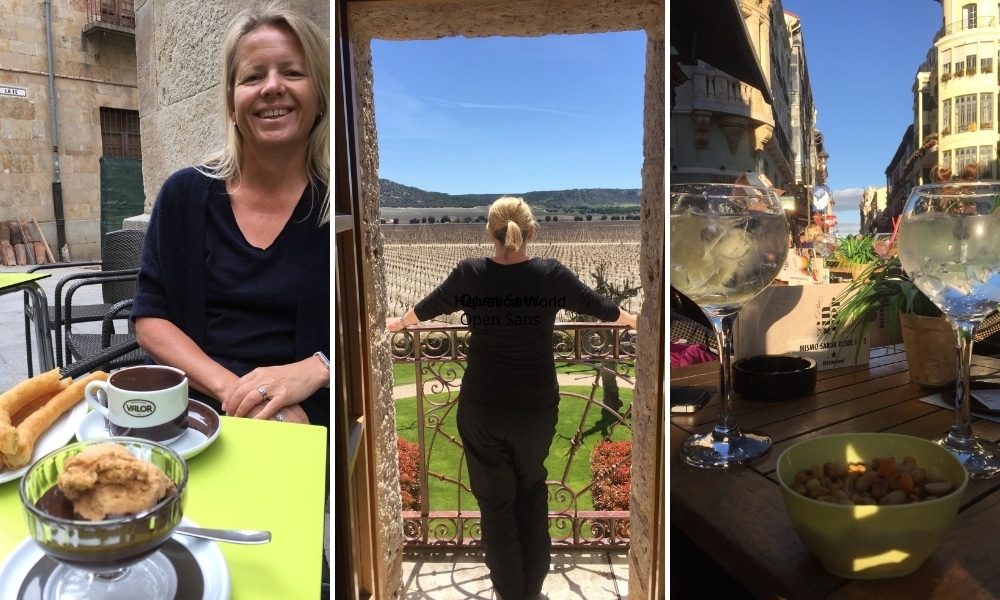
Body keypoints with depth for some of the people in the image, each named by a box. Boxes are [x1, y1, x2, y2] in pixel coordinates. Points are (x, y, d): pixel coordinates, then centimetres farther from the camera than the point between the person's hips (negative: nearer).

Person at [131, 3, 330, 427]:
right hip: (190, 411, 2)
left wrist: (314, 370, -18)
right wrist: (229, 389, -13)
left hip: (310, 420, -1)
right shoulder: (185, 194, 7)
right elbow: (149, 319, 4)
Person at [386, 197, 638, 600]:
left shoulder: (469, 274, -8)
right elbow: (600, 307, 8)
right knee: (532, 490, 22)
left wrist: (399, 323, 33)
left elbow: (427, 307, 11)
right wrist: (635, 320, 29)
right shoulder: (552, 274, -8)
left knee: (495, 499, 14)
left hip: (481, 407, -1)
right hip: (536, 405, 1)